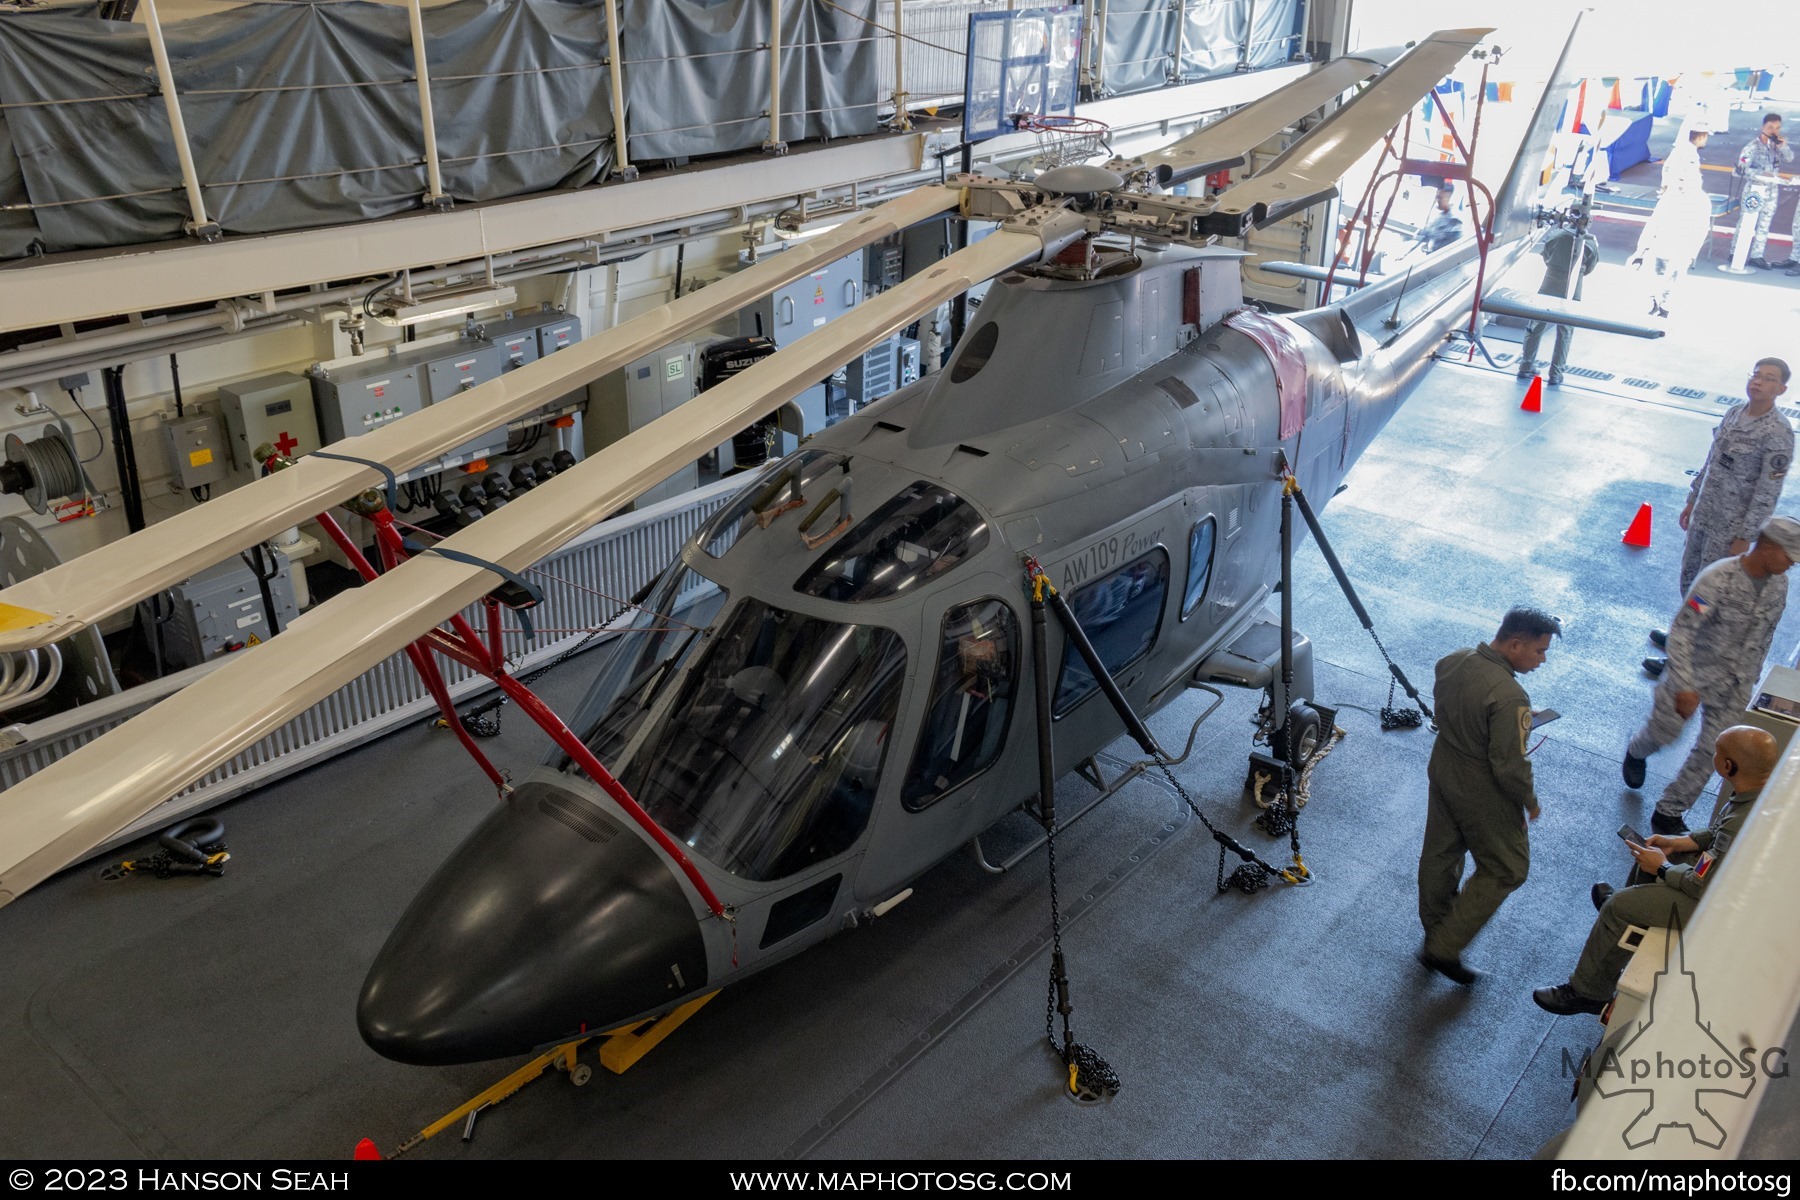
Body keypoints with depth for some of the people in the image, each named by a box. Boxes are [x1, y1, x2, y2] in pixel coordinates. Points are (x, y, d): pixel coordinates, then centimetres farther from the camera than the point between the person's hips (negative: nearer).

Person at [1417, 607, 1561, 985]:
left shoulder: (1452, 662, -9)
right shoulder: (1509, 698, -32)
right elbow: (1510, 767, -25)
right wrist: (1530, 801, -8)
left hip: (1442, 772, 8)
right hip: (1483, 797, -7)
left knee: (1439, 854, 23)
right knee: (1506, 869, 13)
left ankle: (1435, 929, 45)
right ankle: (1444, 948, 16)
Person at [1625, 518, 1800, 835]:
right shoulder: (1719, 579, -25)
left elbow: (1765, 633, 12)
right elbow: (1681, 631, -25)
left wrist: (1752, 678, 18)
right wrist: (1684, 686, -28)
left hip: (1734, 688, 5)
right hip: (1695, 674, -5)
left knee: (1712, 751, 3)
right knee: (1663, 732, 11)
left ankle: (1669, 813, 15)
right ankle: (1636, 753, 48)